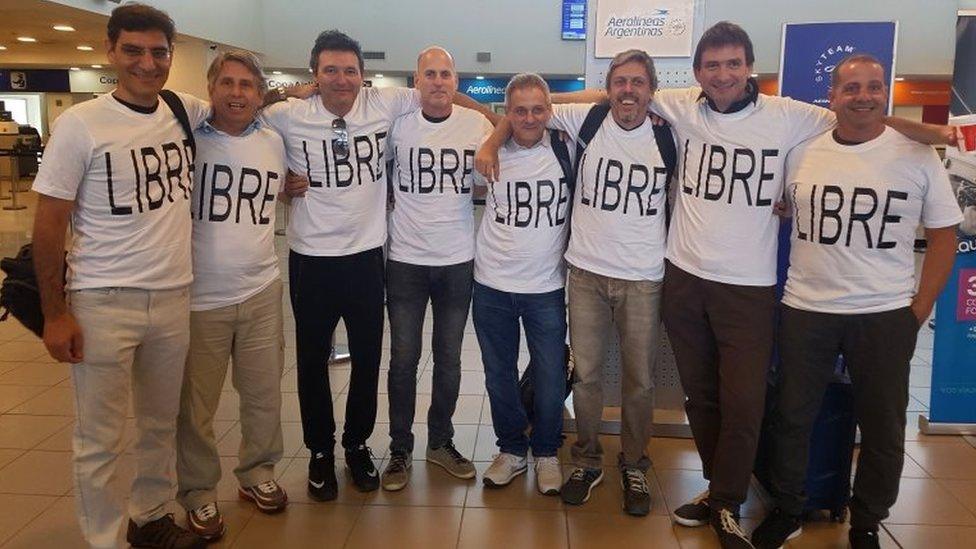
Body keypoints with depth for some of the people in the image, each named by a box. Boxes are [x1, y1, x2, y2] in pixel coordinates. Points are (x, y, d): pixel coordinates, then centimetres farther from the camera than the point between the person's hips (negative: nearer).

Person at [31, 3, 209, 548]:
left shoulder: (186, 111, 3)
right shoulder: (81, 124, -9)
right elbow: (49, 223, -7)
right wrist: (55, 314, -8)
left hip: (174, 297, 4)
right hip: (102, 303, -4)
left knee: (162, 424, 17)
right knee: (100, 440, 6)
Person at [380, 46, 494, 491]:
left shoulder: (477, 125, -2)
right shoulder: (397, 122, -3)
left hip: (458, 261, 1)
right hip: (406, 260, -1)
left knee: (449, 359, 12)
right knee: (403, 359, 6)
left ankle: (441, 442, 30)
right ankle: (400, 450, 21)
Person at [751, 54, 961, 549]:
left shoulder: (917, 157, -2)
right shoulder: (802, 153, 1)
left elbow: (944, 234, 2)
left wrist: (920, 308, -3)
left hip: (886, 316, -1)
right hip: (805, 310, 1)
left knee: (883, 428, 11)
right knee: (792, 417, 11)